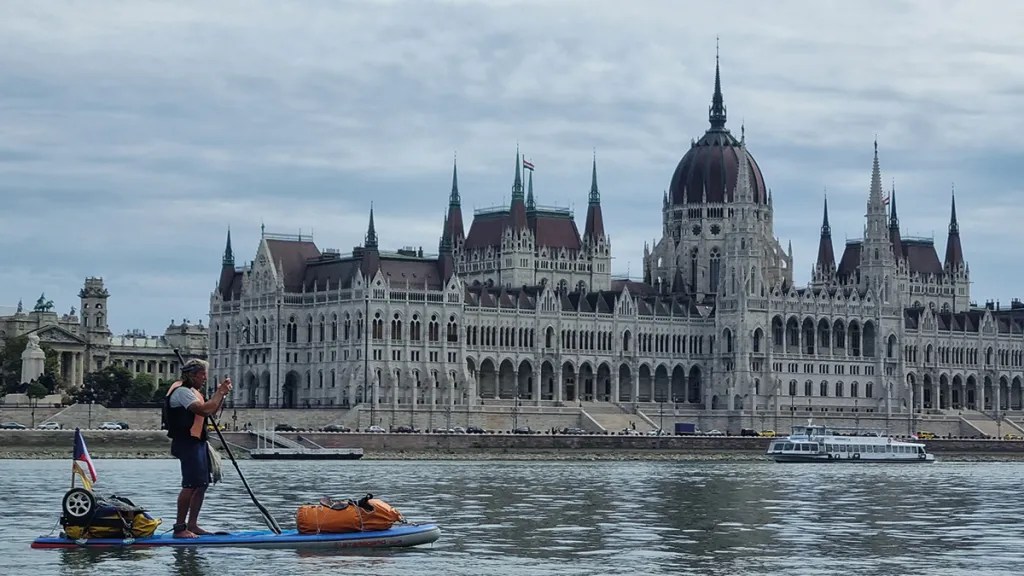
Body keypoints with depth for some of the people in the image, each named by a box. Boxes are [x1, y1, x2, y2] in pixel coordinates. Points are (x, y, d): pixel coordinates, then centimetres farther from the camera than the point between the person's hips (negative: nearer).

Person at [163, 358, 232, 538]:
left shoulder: (192, 391, 21)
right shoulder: (182, 391, -13)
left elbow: (212, 410, 23)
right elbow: (204, 410, -25)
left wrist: (222, 394, 9)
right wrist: (219, 393, -15)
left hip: (197, 442, 11)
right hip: (187, 442, -11)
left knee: (202, 484, 11)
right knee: (190, 485, -14)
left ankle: (192, 525, 16)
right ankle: (179, 528, -14)